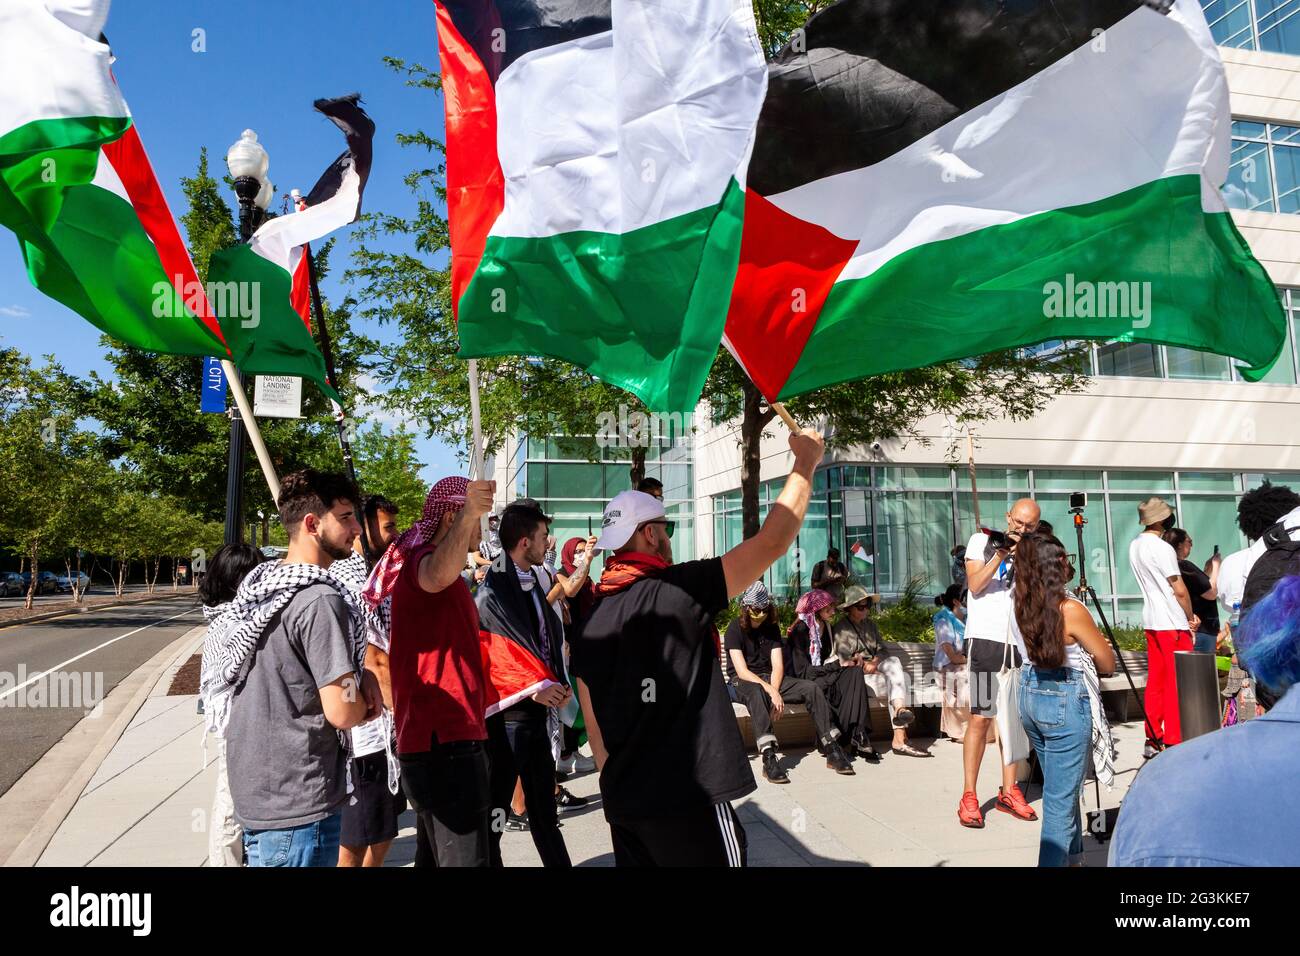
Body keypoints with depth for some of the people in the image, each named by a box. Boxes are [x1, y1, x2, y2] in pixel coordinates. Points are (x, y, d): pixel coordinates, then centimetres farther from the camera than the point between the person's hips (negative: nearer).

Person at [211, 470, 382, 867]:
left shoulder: (259, 586, 5)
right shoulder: (320, 600, -23)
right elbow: (343, 712, -26)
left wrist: (359, 672, 3)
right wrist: (365, 703, -3)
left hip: (253, 791, 9)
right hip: (297, 808, -9)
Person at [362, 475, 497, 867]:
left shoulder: (451, 580, 21)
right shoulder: (423, 559, -12)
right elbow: (437, 575, -39)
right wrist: (469, 515, -54)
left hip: (449, 736, 11)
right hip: (443, 742, -11)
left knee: (453, 853, 18)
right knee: (466, 858, -9)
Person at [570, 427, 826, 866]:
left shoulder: (588, 625, 5)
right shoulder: (679, 589, -13)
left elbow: (594, 728, 10)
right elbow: (772, 542, -11)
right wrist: (806, 461, -1)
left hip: (623, 804, 7)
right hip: (690, 801, -6)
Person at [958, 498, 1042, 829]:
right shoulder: (982, 540, 4)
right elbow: (975, 585, -7)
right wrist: (1000, 553, -14)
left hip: (1020, 640, 5)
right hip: (986, 637, -4)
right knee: (980, 718, -6)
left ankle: (1008, 791, 19)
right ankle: (969, 796, -1)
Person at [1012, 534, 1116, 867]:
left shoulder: (1020, 605, -1)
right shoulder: (1070, 610, -18)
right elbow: (1108, 664, -7)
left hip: (1030, 695, 7)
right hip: (1065, 701, -7)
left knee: (1063, 789, 23)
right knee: (1061, 802, 0)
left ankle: (1073, 859, 37)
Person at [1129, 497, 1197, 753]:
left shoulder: (1135, 546, 10)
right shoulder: (1162, 548, -16)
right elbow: (1180, 590, -15)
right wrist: (1191, 618, 2)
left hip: (1150, 621, 8)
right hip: (1173, 623, -8)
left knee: (1156, 681, 11)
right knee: (1177, 683, -1)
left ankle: (1153, 740, 15)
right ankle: (1173, 742, 1)